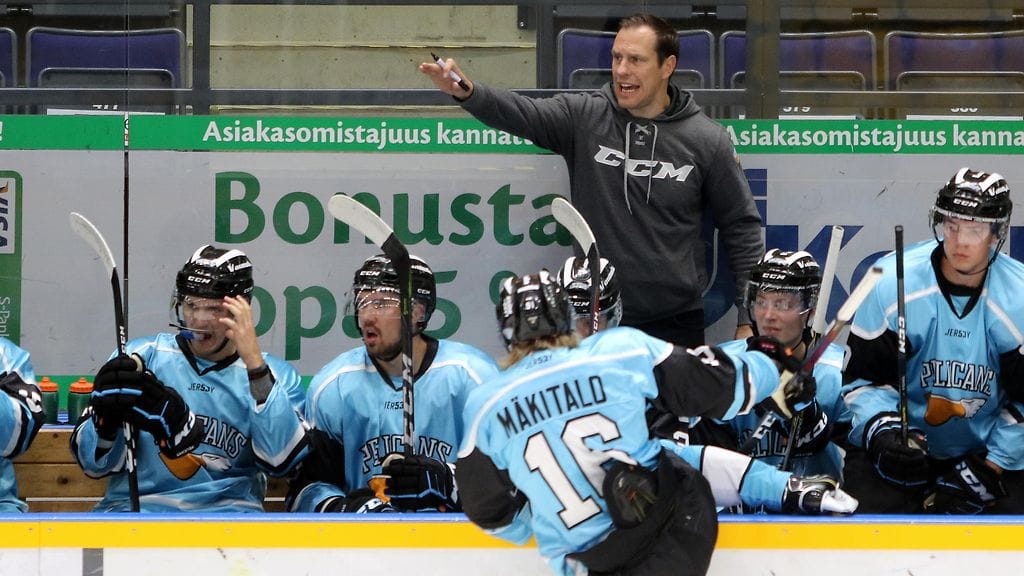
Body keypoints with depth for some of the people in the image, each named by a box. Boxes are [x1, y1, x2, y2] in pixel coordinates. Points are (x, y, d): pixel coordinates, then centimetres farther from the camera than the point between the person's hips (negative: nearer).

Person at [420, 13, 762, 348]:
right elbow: (521, 114, -18)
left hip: (677, 324, 0)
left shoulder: (707, 141, -2)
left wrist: (748, 321, 0)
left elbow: (741, 229, 3)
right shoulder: (584, 117, -1)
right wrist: (467, 93, -39)